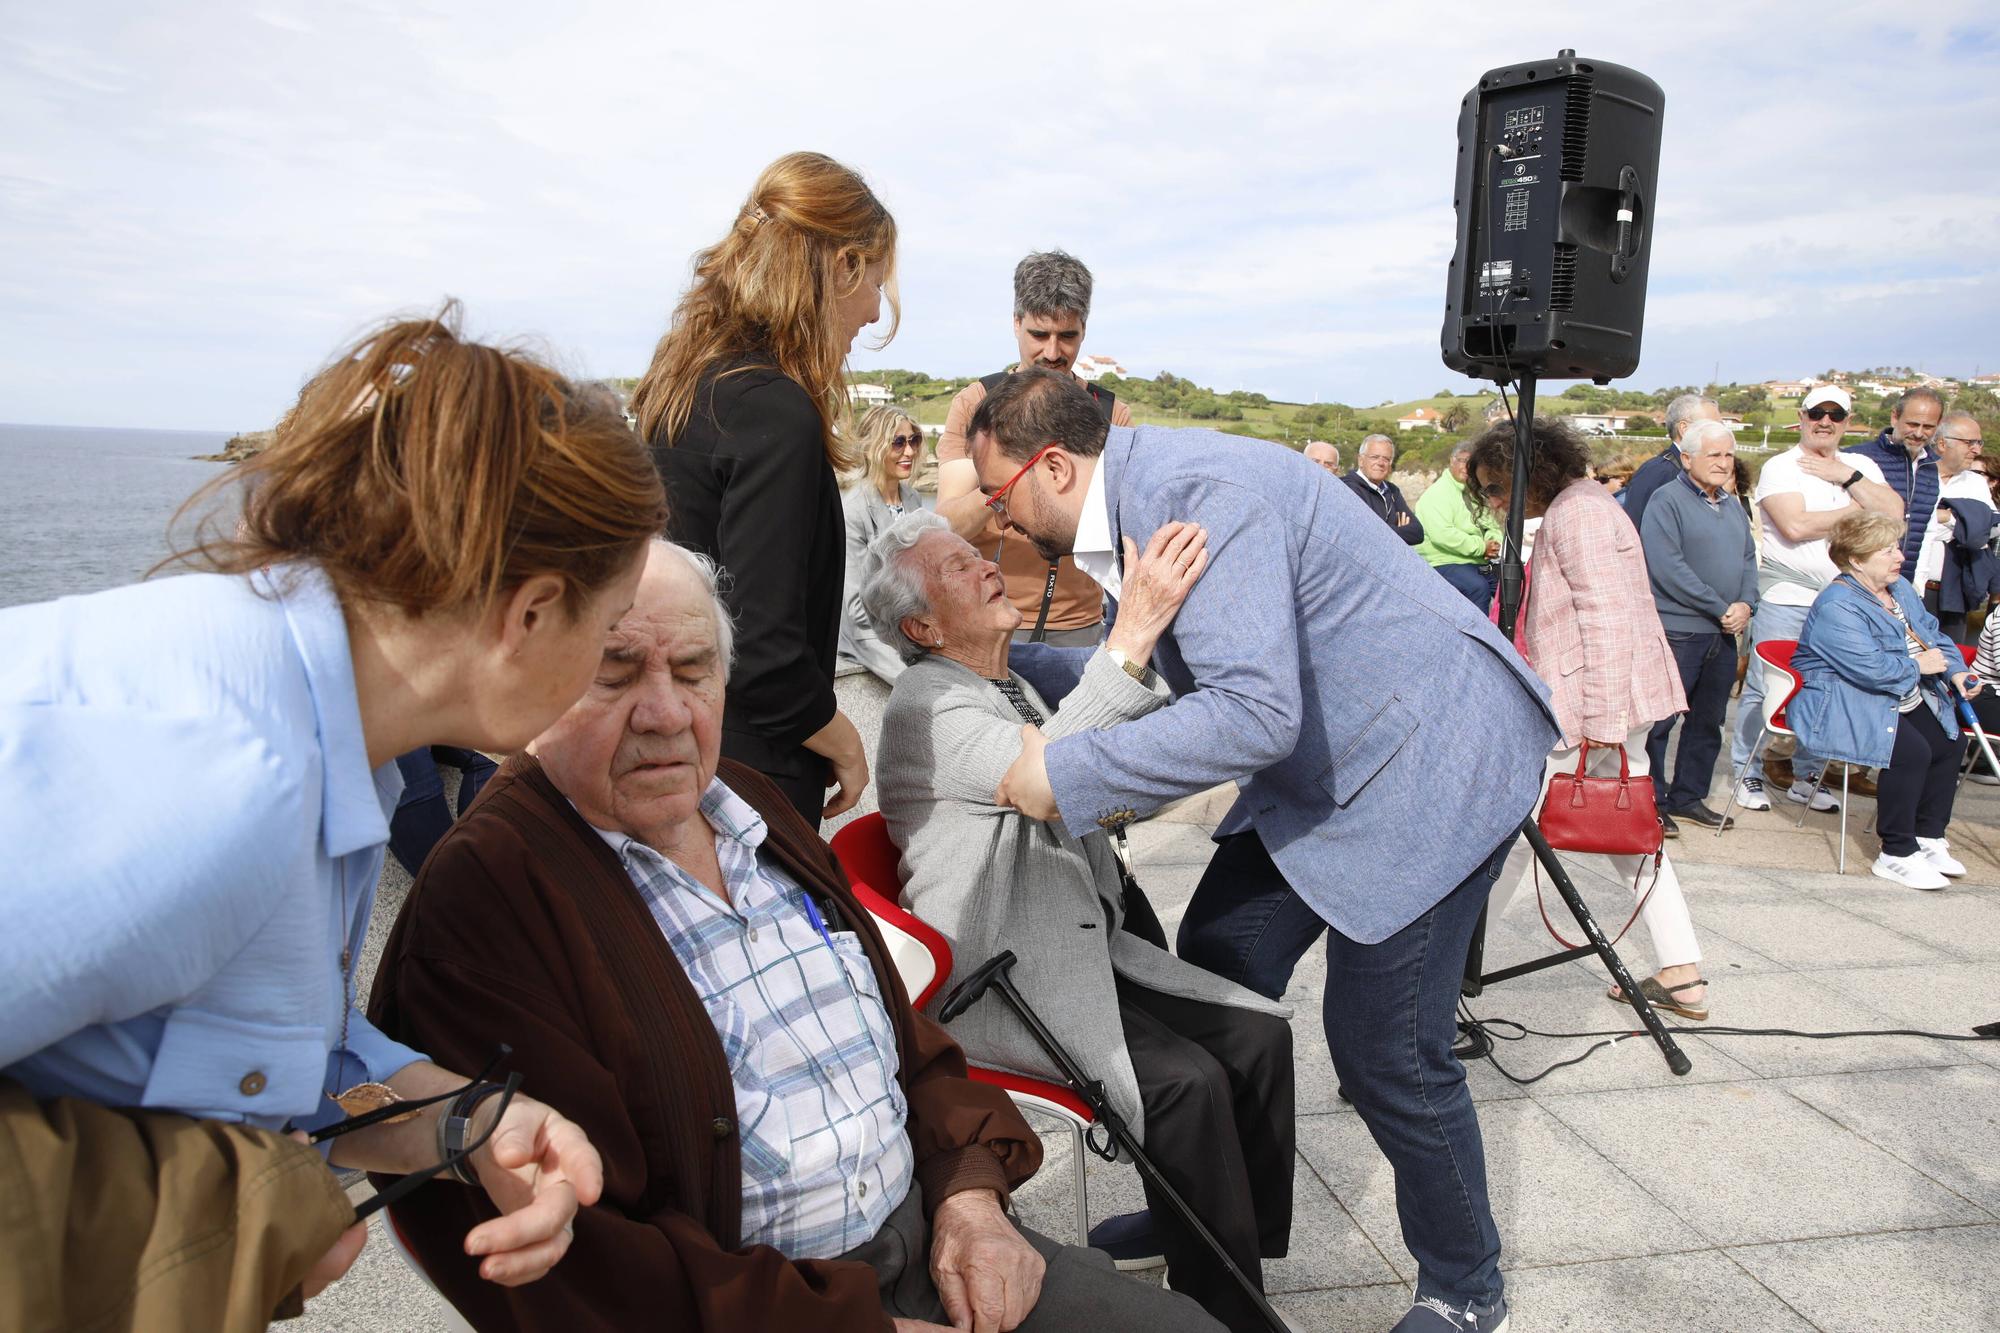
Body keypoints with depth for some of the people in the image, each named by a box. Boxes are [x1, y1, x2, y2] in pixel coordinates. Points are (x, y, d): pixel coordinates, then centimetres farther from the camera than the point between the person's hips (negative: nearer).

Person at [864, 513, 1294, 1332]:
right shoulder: (925, 707, -15)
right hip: (1002, 985, -9)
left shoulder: (1011, 689, 14)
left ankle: (1228, 1231, 15)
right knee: (1187, 1082, -23)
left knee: (1258, 1033, -3)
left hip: (1083, 950, 9)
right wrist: (1133, 633, -38)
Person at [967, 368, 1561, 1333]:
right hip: (1318, 763, 10)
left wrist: (1065, 773, -28)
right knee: (1214, 965, 10)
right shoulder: (1135, 502, 5)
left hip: (1431, 756, -10)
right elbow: (1165, 672, 16)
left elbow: (1253, 712, -35)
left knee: (1383, 1048, -4)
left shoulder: (1200, 493, -26)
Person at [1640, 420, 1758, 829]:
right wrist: (1720, 608, -15)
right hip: (1677, 631, -8)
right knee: (1658, 720, -2)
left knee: (1707, 722, 14)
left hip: (1723, 634, 8)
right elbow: (1667, 567, -18)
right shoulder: (1667, 500, -9)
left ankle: (1687, 797, 25)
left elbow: (1748, 560, 16)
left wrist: (1746, 604, -5)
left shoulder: (1733, 506, 15)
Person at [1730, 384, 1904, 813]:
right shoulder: (1781, 467, -4)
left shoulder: (1862, 467, 12)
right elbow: (1795, 526, -19)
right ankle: (1747, 775, 10)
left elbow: (1893, 513, -3)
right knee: (1763, 688, -1)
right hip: (1786, 598, -5)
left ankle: (1806, 777, 22)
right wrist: (1857, 508, -6)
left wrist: (1847, 477, -10)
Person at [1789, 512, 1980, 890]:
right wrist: (1918, 665, -12)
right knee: (1911, 751, -27)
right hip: (1841, 706, -10)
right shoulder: (1837, 607, -22)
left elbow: (1933, 635, 20)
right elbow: (1871, 669, -29)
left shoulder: (1900, 589, 11)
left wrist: (1956, 671, 2)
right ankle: (1897, 855, -15)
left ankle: (1928, 837, 12)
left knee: (1951, 742, -2)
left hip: (1901, 700, 10)